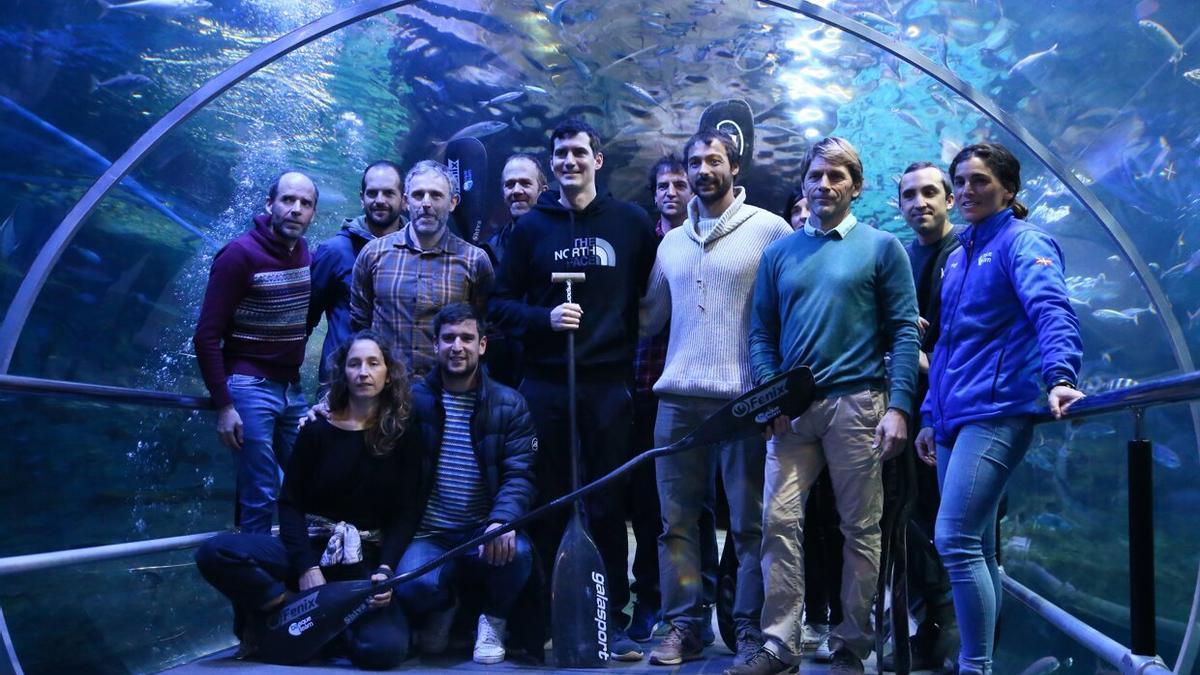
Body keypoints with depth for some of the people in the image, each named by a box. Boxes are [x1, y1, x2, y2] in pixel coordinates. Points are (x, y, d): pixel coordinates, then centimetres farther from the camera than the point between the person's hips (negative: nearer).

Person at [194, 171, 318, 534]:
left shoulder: (306, 253, 6)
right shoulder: (240, 254, -11)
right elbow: (207, 336, -12)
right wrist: (223, 405, -16)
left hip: (293, 388, 6)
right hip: (251, 388, -6)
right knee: (260, 497, -3)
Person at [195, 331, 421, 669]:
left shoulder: (405, 437, 4)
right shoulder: (317, 430, 4)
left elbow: (405, 513, 0)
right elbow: (290, 503, 0)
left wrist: (385, 569, -18)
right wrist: (306, 566, -16)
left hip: (367, 560, 0)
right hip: (311, 547, 0)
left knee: (383, 649, -28)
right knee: (215, 553, -27)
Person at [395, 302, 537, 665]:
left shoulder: (509, 405, 3)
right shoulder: (414, 399, 5)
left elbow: (519, 476, -7)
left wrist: (502, 521, -27)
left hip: (485, 532, 0)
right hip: (431, 534, 0)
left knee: (515, 552, -34)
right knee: (414, 586, -30)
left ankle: (494, 620, 3)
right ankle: (442, 608, 12)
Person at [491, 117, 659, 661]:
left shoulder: (632, 223, 6)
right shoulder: (531, 227, 8)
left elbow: (653, 297, 10)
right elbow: (502, 303, 7)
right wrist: (545, 318, -10)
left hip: (610, 384, -1)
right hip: (545, 385, 1)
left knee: (607, 505, 3)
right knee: (548, 503, 5)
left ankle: (612, 618, 11)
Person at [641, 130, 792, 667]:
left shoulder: (769, 229, 0)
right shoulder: (671, 242, 17)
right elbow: (650, 315, 18)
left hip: (746, 399, -5)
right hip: (678, 399, 5)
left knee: (750, 523, 2)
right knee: (676, 520, 6)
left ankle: (751, 631, 11)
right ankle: (684, 625, 15)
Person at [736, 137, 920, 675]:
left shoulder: (881, 248, 4)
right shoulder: (779, 253, 13)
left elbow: (903, 332, -2)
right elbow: (761, 332, 11)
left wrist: (897, 406, -11)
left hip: (857, 403, -3)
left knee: (860, 528, 3)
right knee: (779, 521, -3)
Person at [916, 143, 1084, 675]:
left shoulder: (1022, 241, -3)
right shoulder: (958, 257, 21)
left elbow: (1051, 310, -20)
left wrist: (1059, 377, -37)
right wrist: (930, 415, 20)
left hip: (997, 411, -8)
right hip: (955, 416, 8)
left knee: (955, 541, -17)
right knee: (976, 549, 10)